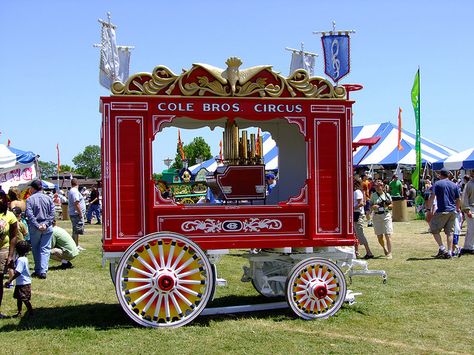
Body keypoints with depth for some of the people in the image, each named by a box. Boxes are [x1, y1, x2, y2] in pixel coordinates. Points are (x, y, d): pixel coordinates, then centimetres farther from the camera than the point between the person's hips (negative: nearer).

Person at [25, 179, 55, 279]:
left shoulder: (30, 199, -5)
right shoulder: (48, 198, 3)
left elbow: (30, 215, -13)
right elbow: (52, 213, -3)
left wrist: (37, 226, -12)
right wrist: (45, 224, -8)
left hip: (34, 228, -1)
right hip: (47, 228, 2)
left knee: (35, 249, 13)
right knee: (45, 249, 2)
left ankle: (38, 270, 18)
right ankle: (43, 271, -8)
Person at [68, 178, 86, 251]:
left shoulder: (71, 191, 17)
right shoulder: (75, 191, -15)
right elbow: (76, 203, -22)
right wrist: (80, 213, -19)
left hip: (73, 214, 10)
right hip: (76, 214, -10)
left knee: (75, 231, 15)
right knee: (76, 231, -7)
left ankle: (76, 245, 21)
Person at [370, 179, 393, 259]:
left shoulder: (387, 195, 4)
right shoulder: (373, 195, 6)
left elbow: (391, 206, 9)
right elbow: (370, 206, 9)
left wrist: (388, 206, -13)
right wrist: (373, 207, -13)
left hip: (386, 215, -2)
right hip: (376, 216, 2)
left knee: (388, 235, -9)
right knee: (379, 236, 7)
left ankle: (389, 253, -9)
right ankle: (384, 248, 35)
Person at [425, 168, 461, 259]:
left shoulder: (437, 184, -1)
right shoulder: (454, 185, 11)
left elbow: (432, 197, -10)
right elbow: (458, 200, 12)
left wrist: (428, 209, -7)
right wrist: (457, 209, 26)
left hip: (442, 211, -5)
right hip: (452, 211, 5)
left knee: (434, 229, 6)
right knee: (450, 232, 8)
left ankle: (442, 248, -5)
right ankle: (449, 252, 4)